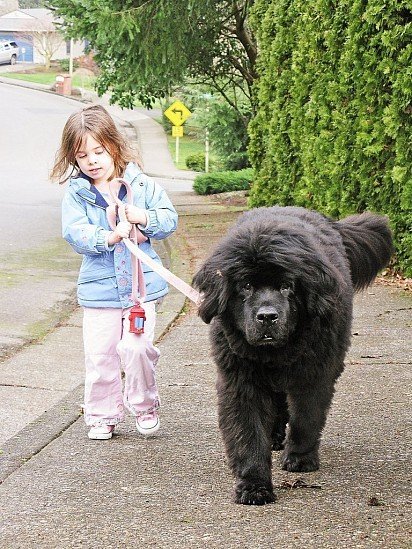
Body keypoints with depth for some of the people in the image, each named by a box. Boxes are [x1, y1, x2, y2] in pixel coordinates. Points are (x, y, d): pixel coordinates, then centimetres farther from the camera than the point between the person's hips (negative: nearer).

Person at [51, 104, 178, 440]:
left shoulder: (142, 185, 1)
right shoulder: (75, 194, -1)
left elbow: (170, 219, 2)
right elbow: (75, 232, -13)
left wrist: (144, 218, -17)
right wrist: (110, 237, -26)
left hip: (141, 284, -1)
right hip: (99, 287, 1)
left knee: (136, 347, -11)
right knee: (100, 355, 2)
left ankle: (145, 407, 11)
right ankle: (103, 415, 18)